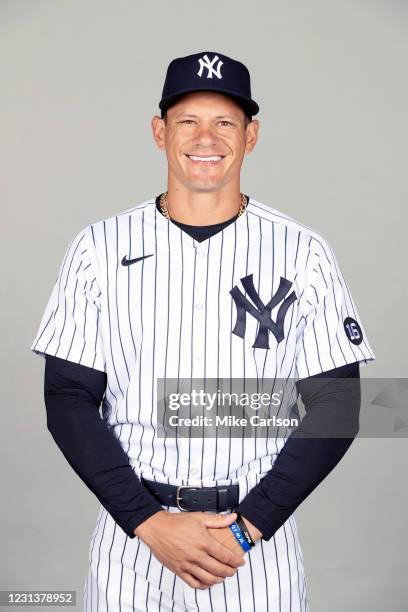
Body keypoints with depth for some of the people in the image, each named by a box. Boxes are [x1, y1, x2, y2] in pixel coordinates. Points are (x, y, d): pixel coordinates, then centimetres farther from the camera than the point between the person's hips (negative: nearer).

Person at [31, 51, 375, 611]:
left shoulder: (303, 253, -3)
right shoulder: (101, 247, -2)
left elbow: (336, 406, -3)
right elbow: (69, 399, -3)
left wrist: (248, 527, -11)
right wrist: (150, 522, -12)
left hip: (259, 539, 0)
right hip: (131, 535, 1)